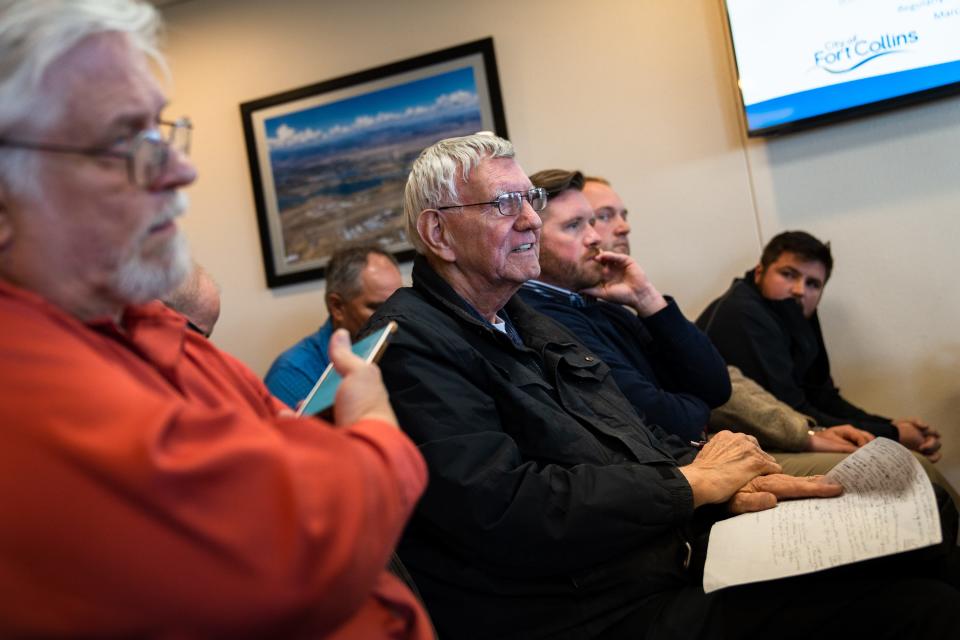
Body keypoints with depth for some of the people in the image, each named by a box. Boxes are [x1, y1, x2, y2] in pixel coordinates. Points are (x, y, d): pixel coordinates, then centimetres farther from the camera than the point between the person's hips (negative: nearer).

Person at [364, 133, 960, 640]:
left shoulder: (528, 322, 17)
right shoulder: (409, 343, -12)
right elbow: (503, 512, -23)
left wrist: (728, 480, -3)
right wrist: (689, 484, -13)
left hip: (687, 555, 9)